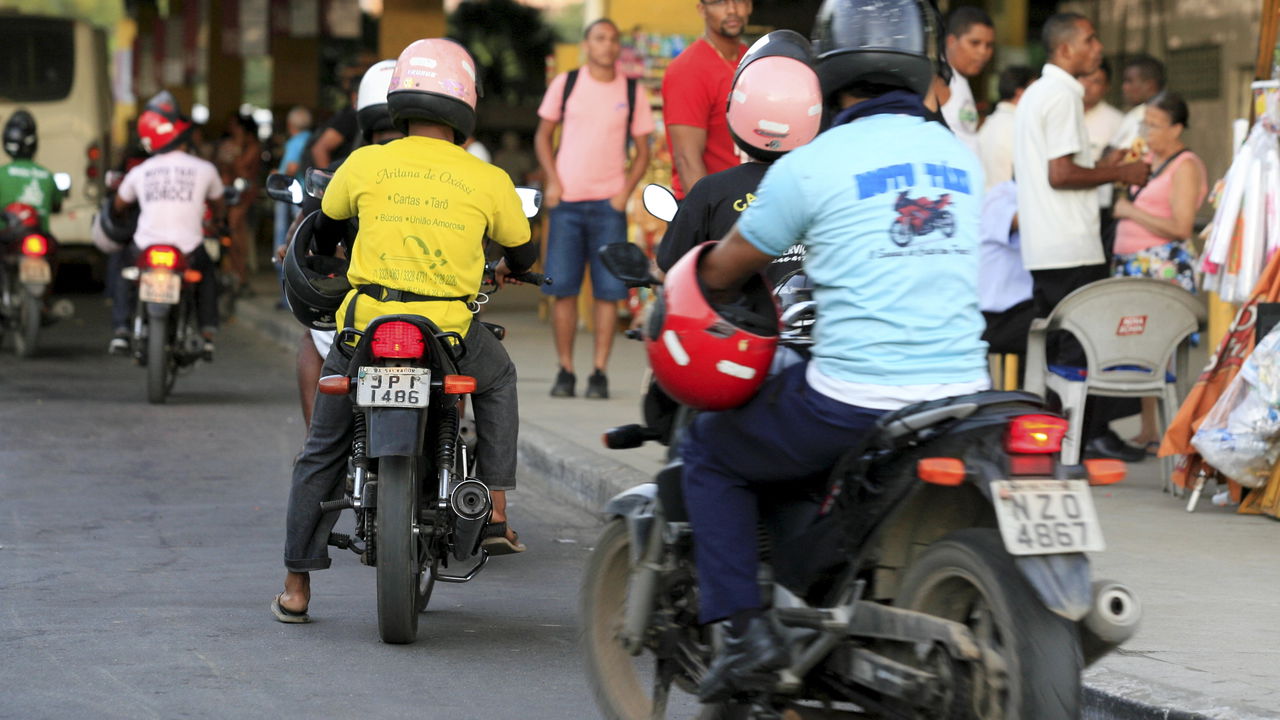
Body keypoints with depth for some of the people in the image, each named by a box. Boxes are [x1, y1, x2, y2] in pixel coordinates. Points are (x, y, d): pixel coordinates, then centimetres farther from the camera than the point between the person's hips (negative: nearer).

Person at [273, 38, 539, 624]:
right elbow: (523, 252, 17)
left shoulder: (366, 164, 2)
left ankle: (296, 589, 16)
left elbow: (322, 229, 20)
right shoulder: (488, 181, 0)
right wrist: (507, 268, 42)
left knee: (322, 453, 18)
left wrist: (320, 256, 44)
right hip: (450, 334, 0)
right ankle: (496, 512, 24)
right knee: (497, 379, 33)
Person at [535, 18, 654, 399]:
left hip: (609, 203, 0)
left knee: (608, 291, -4)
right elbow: (543, 135, 14)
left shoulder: (632, 92, 6)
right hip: (567, 200, 0)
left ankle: (599, 372, 0)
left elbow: (643, 151, 11)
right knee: (563, 288, -2)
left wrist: (625, 191, -3)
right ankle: (565, 371, 6)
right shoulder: (565, 84, 6)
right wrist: (552, 181, 0)